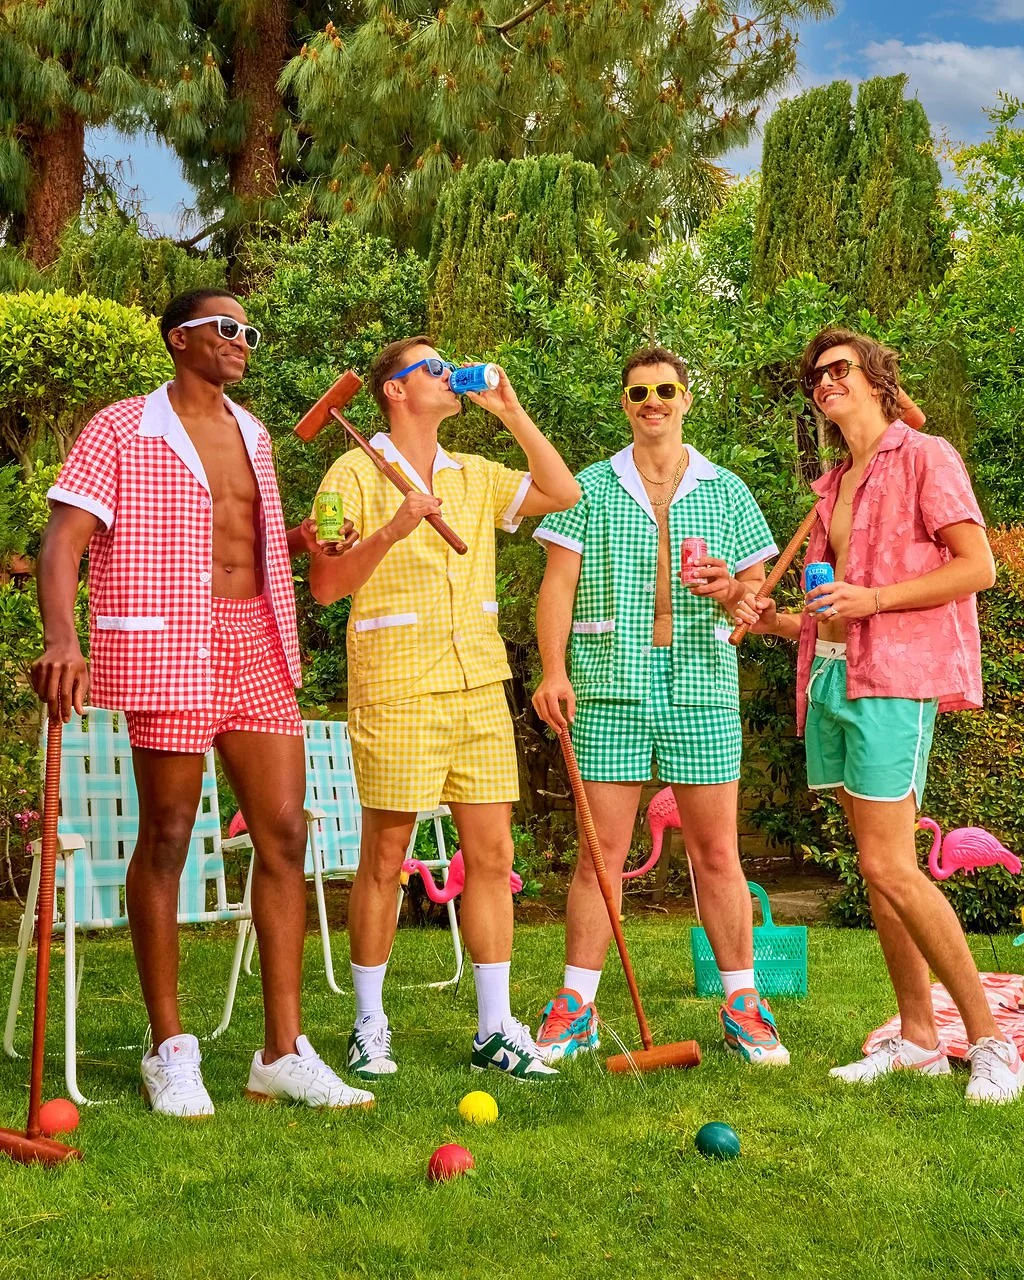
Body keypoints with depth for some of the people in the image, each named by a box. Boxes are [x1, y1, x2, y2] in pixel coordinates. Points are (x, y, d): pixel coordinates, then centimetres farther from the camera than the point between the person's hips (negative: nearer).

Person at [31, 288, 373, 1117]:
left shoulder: (253, 434, 17)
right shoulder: (122, 430, -2)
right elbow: (65, 537, -12)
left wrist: (300, 543, 10)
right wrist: (62, 636, -28)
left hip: (258, 649, 6)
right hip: (167, 648, -6)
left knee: (284, 833, 1)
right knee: (166, 839, 0)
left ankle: (284, 1052, 7)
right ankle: (170, 1049, 12)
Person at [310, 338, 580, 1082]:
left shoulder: (474, 477, 16)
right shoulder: (356, 474, 0)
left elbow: (563, 493, 8)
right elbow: (325, 585, -6)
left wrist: (510, 412, 7)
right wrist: (391, 531, -20)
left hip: (480, 687, 5)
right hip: (397, 693, -5)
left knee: (492, 854, 3)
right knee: (385, 858, 0)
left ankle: (496, 1029, 10)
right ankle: (370, 1026, 13)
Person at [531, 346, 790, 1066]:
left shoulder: (726, 491, 13)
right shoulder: (591, 488, 10)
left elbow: (759, 594, 14)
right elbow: (559, 584, 4)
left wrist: (732, 590, -10)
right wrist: (553, 670, -9)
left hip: (703, 688, 1)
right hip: (610, 688, 0)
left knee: (717, 854, 3)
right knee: (601, 852, 1)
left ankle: (743, 1006, 13)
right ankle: (576, 1007, 9)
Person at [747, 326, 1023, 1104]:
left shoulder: (924, 457, -1)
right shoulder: (833, 486, 21)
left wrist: (872, 598, -17)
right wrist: (774, 620, 6)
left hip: (893, 679, -8)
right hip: (831, 678, 8)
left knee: (888, 866, -14)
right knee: (879, 867, 7)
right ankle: (919, 1039, 14)